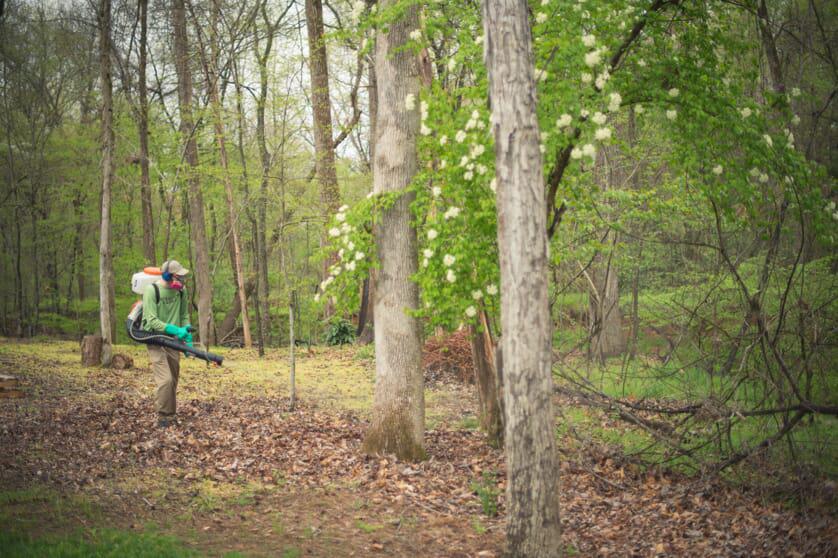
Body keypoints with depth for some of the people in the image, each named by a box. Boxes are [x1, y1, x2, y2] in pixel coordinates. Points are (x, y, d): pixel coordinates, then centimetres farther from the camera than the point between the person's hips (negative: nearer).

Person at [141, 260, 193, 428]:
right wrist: (176, 330, -28)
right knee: (165, 380, -15)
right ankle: (163, 418, -4)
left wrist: (188, 338, 1)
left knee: (173, 380, 11)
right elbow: (151, 321, -22)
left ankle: (172, 416, 23)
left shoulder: (181, 290, 0)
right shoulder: (152, 290, -17)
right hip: (155, 340, -6)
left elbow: (184, 316, 10)